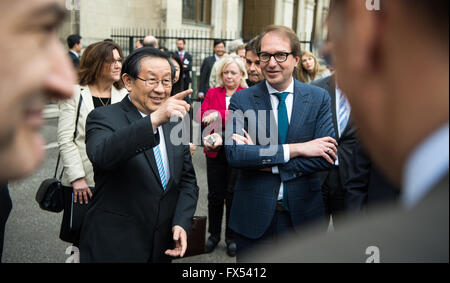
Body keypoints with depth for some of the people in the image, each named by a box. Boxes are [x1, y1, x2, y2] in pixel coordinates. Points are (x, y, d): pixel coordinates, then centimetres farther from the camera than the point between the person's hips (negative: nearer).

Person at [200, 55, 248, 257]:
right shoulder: (212, 93, 9)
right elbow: (202, 115, -4)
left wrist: (219, 115, -27)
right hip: (215, 151, 3)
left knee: (232, 195, 6)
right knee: (214, 195, 9)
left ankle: (231, 238, 22)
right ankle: (214, 235, 27)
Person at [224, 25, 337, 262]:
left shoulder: (318, 98, -1)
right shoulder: (242, 100, -4)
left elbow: (327, 158, -10)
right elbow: (233, 154, -17)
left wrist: (264, 160, -16)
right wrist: (295, 149, -21)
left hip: (303, 215, 1)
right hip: (254, 216, -1)